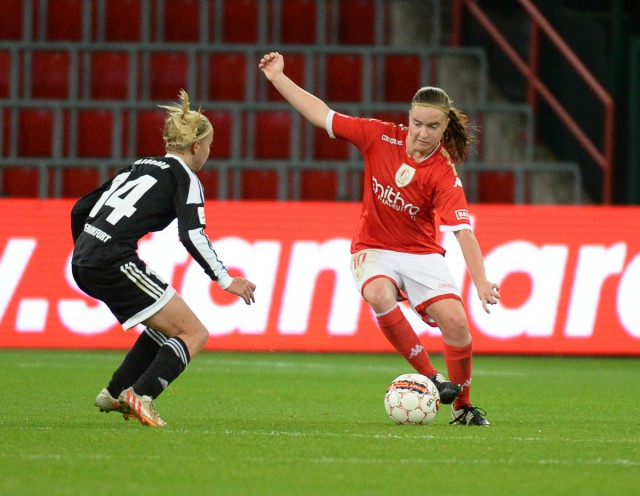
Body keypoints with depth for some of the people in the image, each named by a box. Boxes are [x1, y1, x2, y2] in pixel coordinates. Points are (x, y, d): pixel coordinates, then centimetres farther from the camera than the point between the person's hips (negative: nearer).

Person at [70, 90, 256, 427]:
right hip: (114, 263, -8)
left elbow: (80, 209, 24)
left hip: (84, 263, 8)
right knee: (194, 334, -3)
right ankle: (140, 396, -18)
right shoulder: (184, 178, 1)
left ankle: (115, 394, 23)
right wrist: (226, 281, -12)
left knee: (166, 327, 25)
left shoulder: (140, 167, 23)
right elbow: (193, 236, -14)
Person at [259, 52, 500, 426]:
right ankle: (430, 377, -22)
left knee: (455, 321, -17)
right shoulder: (381, 138, -12)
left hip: (422, 253, -1)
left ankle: (462, 406, 6)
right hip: (374, 250, 1)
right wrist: (278, 78, -5)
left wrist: (481, 282, -37)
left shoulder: (444, 175, -18)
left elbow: (463, 230, -26)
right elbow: (323, 115, -4)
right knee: (379, 294, -33)